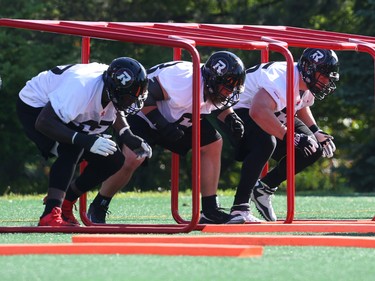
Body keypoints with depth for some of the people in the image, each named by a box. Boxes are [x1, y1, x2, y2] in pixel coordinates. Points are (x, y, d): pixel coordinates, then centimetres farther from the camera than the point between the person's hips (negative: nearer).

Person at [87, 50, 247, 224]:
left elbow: (222, 106, 10)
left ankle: (210, 211, 3)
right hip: (145, 113, -8)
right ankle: (97, 209, -6)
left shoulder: (214, 87, -13)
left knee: (212, 144, -3)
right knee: (131, 159, -27)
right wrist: (161, 124, -34)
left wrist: (230, 118, -12)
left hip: (177, 122, 8)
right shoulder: (183, 82, -37)